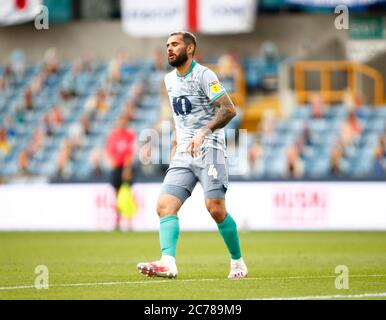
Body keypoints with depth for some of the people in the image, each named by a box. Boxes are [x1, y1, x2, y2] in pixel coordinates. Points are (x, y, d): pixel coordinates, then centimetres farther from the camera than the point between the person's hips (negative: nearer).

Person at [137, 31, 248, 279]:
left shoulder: (203, 75, -6)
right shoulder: (170, 80, 18)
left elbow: (229, 109, -15)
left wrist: (203, 133, -26)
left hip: (208, 149, -7)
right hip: (183, 154, 7)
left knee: (216, 209, -14)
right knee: (165, 207, -12)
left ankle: (238, 262, 4)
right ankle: (168, 262, -26)